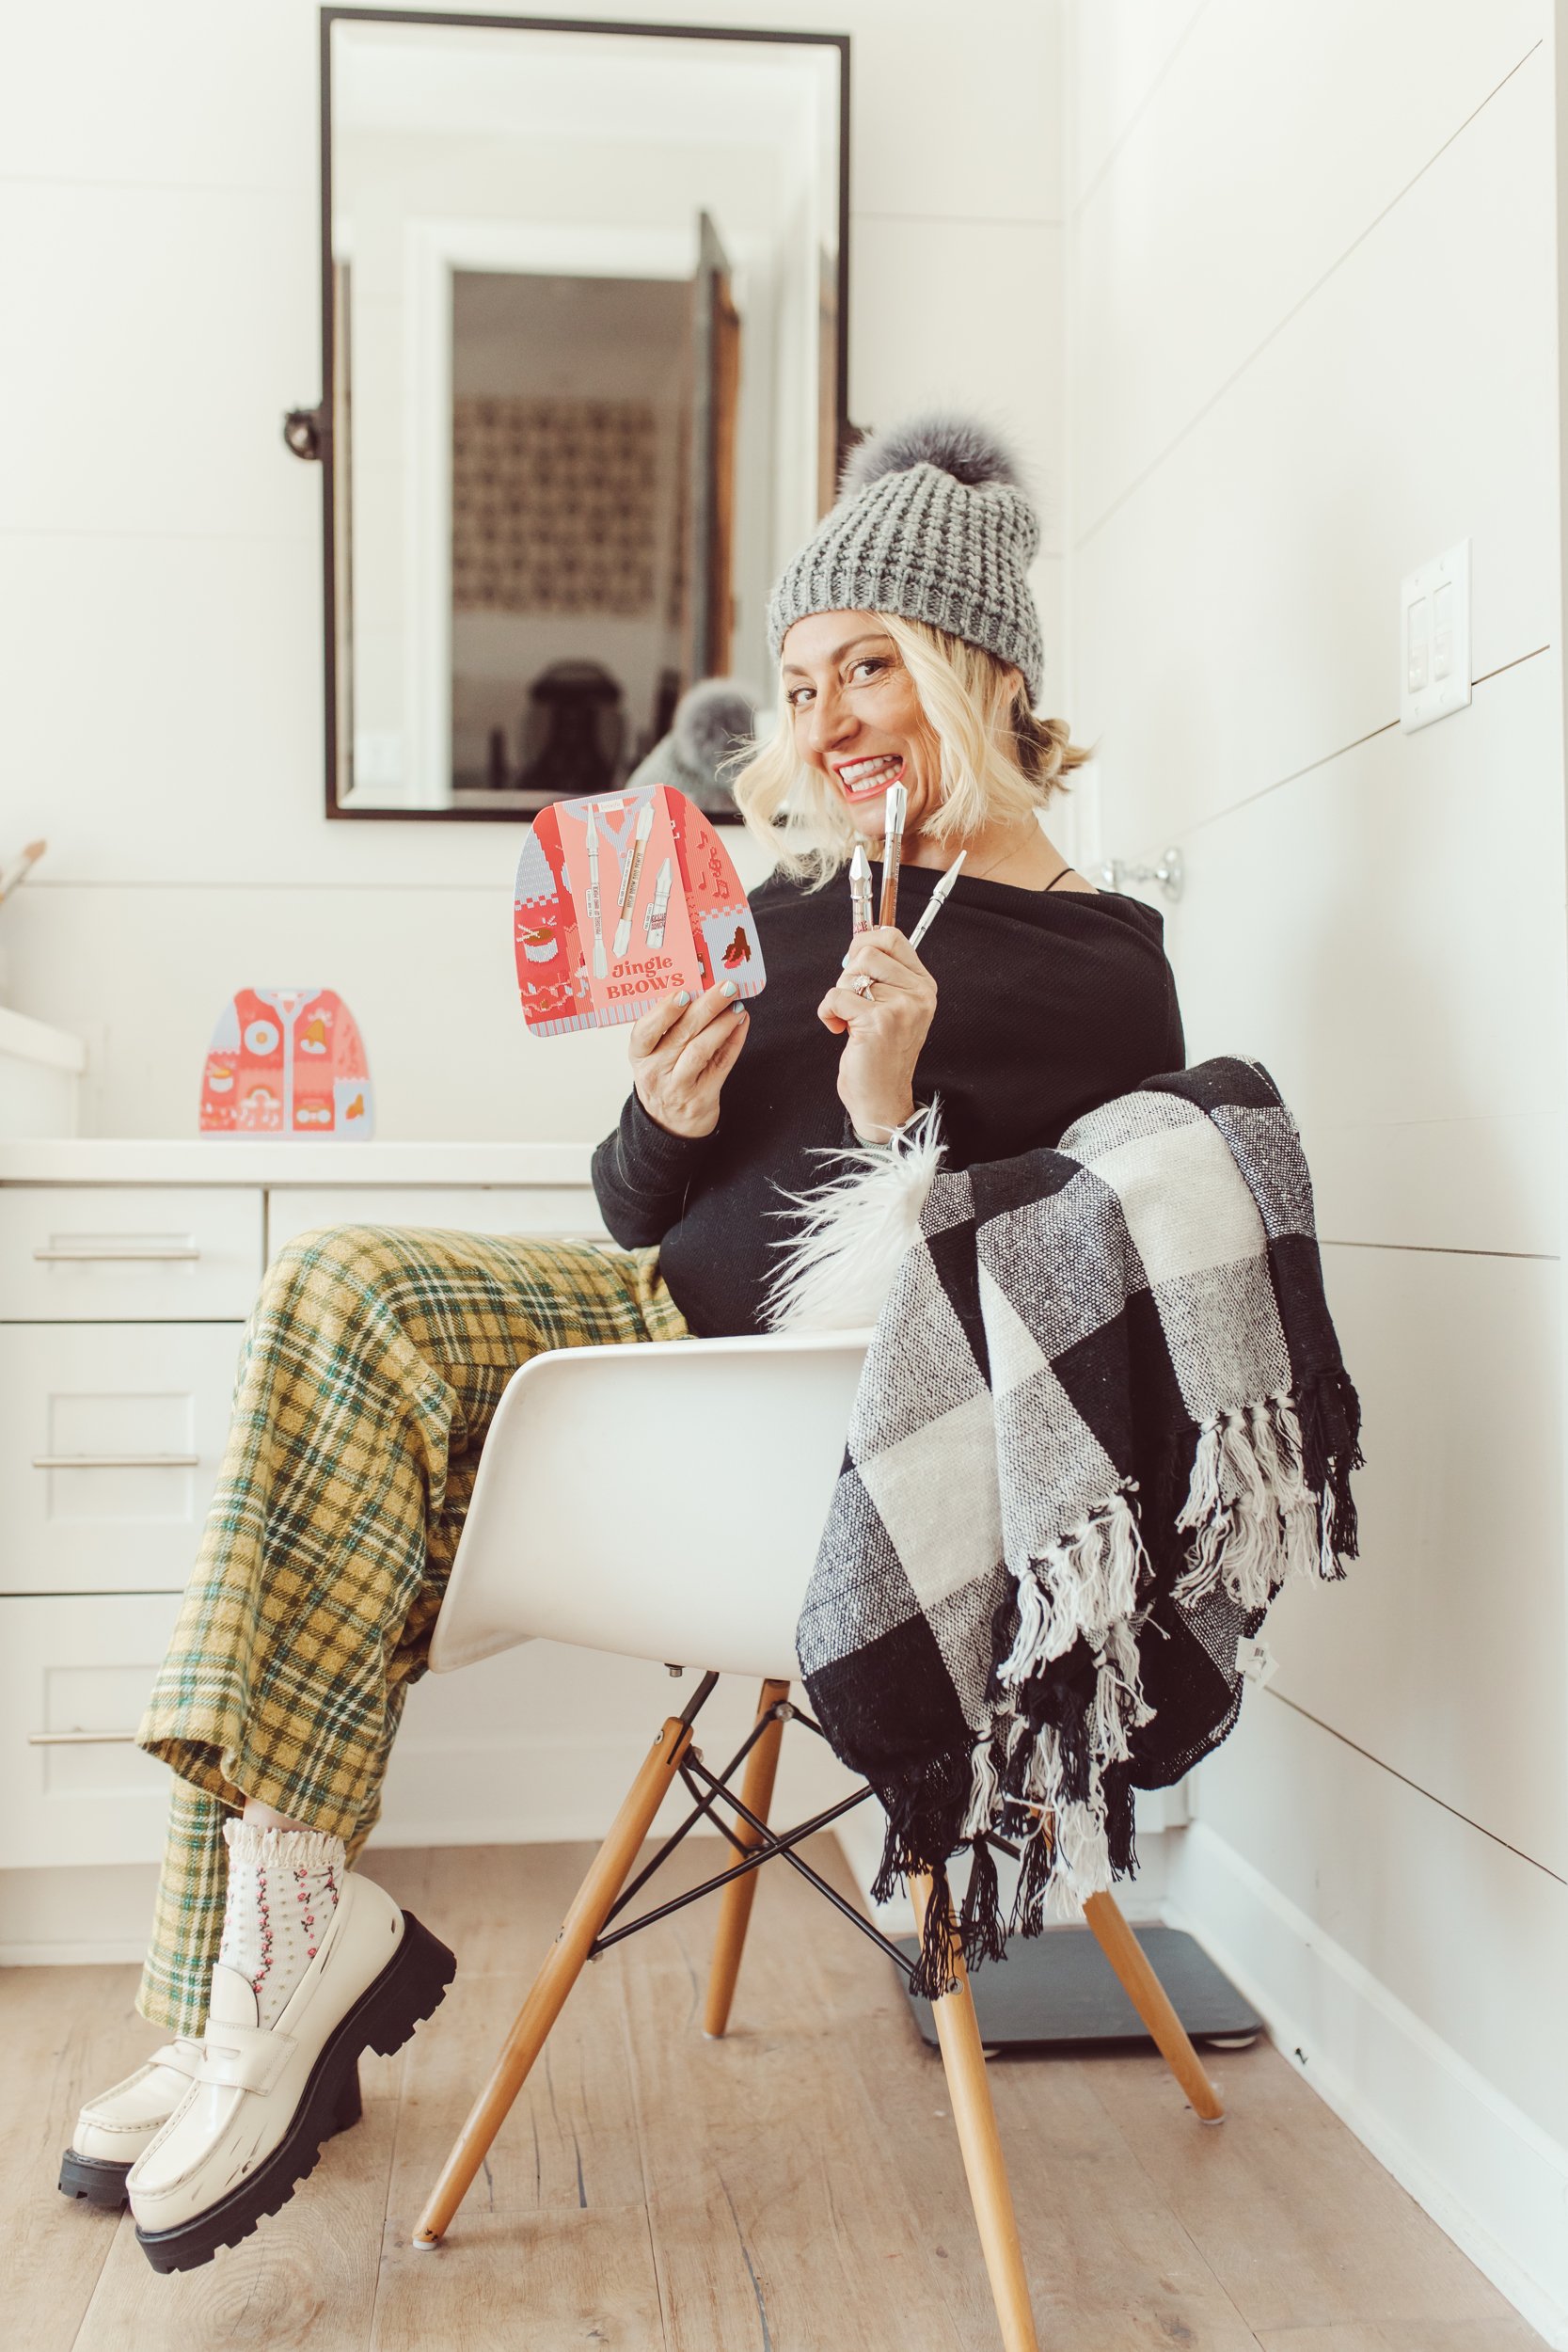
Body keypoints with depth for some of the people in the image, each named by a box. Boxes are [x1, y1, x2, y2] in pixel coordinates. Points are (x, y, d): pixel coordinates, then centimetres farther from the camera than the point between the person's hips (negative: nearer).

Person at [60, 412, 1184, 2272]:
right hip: (669, 1325, 7)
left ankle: (291, 1911, -16)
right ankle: (281, 1927, -12)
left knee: (338, 1310, -22)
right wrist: (666, 1120, -5)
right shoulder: (795, 904, 16)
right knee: (335, 1298, -16)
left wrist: (895, 1113, -22)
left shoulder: (1104, 971, -3)